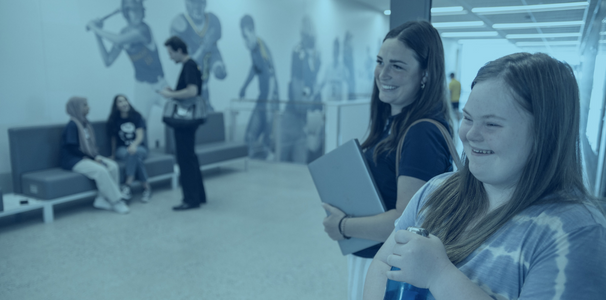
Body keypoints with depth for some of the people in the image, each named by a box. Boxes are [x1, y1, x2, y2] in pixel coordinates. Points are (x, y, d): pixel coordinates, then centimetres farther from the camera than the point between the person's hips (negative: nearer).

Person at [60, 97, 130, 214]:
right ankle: (116, 202, -22)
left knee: (113, 166, -16)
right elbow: (72, 148, -16)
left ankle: (102, 200, -14)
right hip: (73, 160, -8)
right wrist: (93, 158, -16)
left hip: (89, 157, 8)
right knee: (100, 170, -31)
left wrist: (96, 156, -3)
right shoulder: (72, 125, -12)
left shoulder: (86, 123, 11)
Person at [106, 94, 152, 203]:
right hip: (122, 149, 0)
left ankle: (127, 185, -39)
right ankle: (146, 187, -36)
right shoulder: (114, 120, 3)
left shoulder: (136, 116, 0)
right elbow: (113, 139, 9)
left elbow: (140, 136, -12)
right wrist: (113, 154, 10)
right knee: (135, 157, -35)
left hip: (139, 148, 0)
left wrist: (134, 145, -32)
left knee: (133, 153, -37)